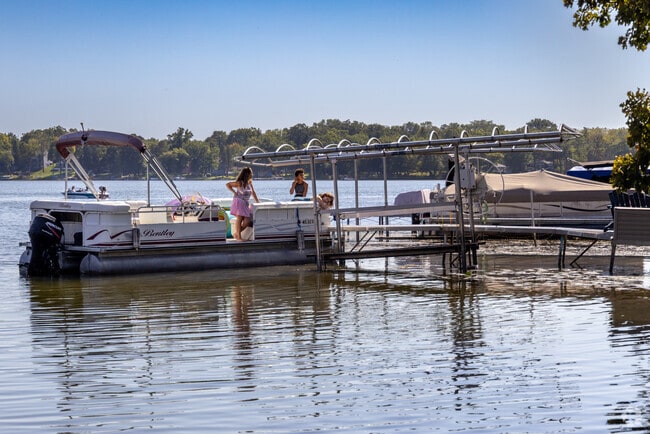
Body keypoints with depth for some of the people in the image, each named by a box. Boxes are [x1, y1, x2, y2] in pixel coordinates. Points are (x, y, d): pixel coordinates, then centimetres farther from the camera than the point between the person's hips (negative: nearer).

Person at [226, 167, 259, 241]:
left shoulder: (249, 183, 10)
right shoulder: (239, 183, -9)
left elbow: (253, 193, 20)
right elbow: (227, 185, -5)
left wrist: (257, 202, 20)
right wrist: (234, 192, -9)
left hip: (246, 203, 7)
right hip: (239, 202, -7)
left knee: (247, 221, -5)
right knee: (239, 219, -11)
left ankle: (236, 233, 10)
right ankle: (238, 236, -8)